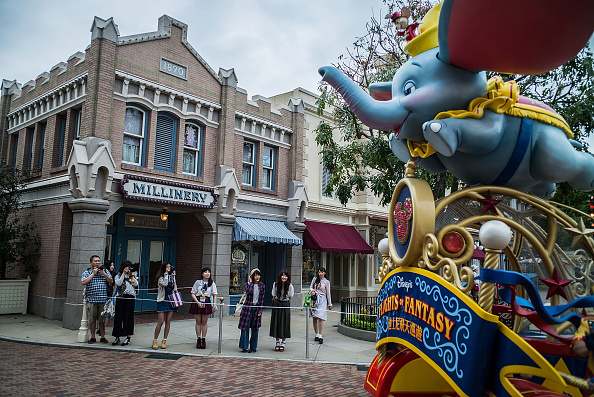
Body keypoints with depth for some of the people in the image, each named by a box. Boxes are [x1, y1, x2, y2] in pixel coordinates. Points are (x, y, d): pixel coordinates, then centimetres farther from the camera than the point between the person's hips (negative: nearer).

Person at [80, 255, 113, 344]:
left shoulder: (105, 271, 12)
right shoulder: (87, 272, 8)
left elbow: (111, 281, 5)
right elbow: (83, 282, -8)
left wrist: (103, 273, -7)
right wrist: (93, 274, -8)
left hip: (103, 300, 1)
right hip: (91, 299, -1)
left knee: (102, 319, 4)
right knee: (91, 319, 3)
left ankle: (102, 336, 13)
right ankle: (92, 337, 15)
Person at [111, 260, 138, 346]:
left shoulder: (133, 275, 14)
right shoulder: (118, 276, 10)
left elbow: (136, 284, 0)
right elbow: (118, 283, -9)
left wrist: (131, 275, -2)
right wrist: (123, 274, -6)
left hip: (130, 298, 0)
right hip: (120, 297, 0)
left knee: (128, 317, 0)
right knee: (118, 317, 1)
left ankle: (128, 337, 6)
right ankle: (117, 337, 10)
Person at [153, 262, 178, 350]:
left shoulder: (171, 277, 12)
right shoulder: (161, 277, -1)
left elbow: (175, 288, 3)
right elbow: (164, 284, -21)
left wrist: (173, 276, -2)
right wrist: (166, 274, -12)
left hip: (171, 300, 4)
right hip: (162, 300, -4)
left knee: (168, 322, 4)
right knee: (160, 322, -7)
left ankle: (164, 341, 11)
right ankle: (155, 341, 5)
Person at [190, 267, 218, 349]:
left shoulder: (212, 283, 5)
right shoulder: (198, 282, 3)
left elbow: (214, 295, 5)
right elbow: (193, 293, 3)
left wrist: (215, 305, -6)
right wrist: (198, 302, -10)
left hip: (207, 303, 0)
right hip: (197, 302, 0)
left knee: (204, 322, 3)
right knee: (198, 322, 4)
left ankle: (203, 339, 12)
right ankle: (198, 340, 12)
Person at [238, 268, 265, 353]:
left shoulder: (262, 285, 6)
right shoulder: (247, 284, -1)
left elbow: (262, 299, 5)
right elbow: (249, 291, -24)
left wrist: (260, 310, -2)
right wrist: (251, 282, -13)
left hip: (257, 308, 2)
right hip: (248, 307, -2)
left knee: (255, 328, 7)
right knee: (245, 327, -2)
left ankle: (253, 347, 18)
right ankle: (244, 347, 8)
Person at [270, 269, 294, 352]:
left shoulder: (290, 286, -9)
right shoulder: (275, 284, -4)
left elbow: (290, 297, 4)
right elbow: (274, 295, 9)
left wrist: (285, 304, 5)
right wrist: (276, 303, 6)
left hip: (285, 306, -2)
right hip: (276, 305, 2)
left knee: (284, 324, 0)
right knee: (276, 323, 4)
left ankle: (283, 343, 12)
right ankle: (277, 343, 17)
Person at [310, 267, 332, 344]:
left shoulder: (326, 282, 2)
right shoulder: (315, 279, 8)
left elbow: (328, 293, 6)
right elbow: (311, 287, 17)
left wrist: (330, 304, 7)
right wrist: (312, 291, -7)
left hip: (322, 300, -3)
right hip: (314, 299, 3)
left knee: (320, 318, -12)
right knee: (314, 318, 4)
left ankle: (320, 336, -11)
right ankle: (316, 334, 15)